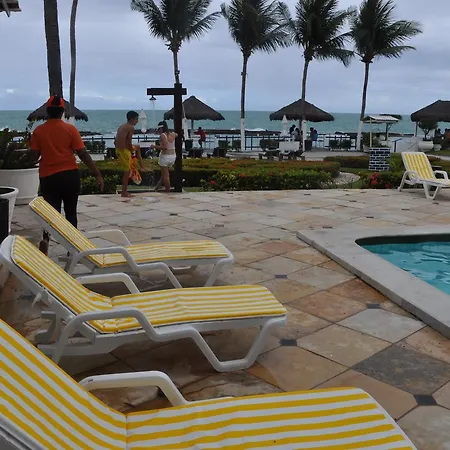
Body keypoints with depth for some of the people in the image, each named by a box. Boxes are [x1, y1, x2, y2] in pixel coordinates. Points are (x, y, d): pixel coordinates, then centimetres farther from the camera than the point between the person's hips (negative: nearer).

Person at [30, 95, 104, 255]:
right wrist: (98, 174, -5)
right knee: (71, 212, 13)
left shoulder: (38, 131, 0)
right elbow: (83, 154, -8)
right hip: (70, 175, 0)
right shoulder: (70, 129, -4)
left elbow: (34, 156, 0)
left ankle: (46, 238, -23)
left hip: (48, 177, 0)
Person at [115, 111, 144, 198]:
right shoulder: (131, 127, -11)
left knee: (137, 147, 30)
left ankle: (141, 166, 35)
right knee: (127, 172, 2)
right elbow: (129, 142, -16)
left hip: (118, 149, 9)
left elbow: (117, 140, 14)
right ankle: (124, 193, 8)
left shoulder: (122, 126, 14)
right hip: (124, 150, -9)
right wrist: (132, 153, -2)